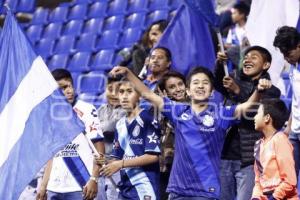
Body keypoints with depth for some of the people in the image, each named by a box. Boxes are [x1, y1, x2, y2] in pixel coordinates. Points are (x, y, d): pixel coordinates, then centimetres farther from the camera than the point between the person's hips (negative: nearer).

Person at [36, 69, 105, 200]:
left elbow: (99, 148, -7)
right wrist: (43, 186, 13)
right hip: (54, 189, 5)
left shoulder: (87, 110, -4)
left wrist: (94, 179, -17)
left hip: (79, 187, -5)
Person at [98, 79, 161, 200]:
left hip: (144, 189, -8)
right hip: (125, 189, 8)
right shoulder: (120, 125, 15)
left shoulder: (147, 120, -8)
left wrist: (121, 164, -14)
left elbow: (153, 156, -14)